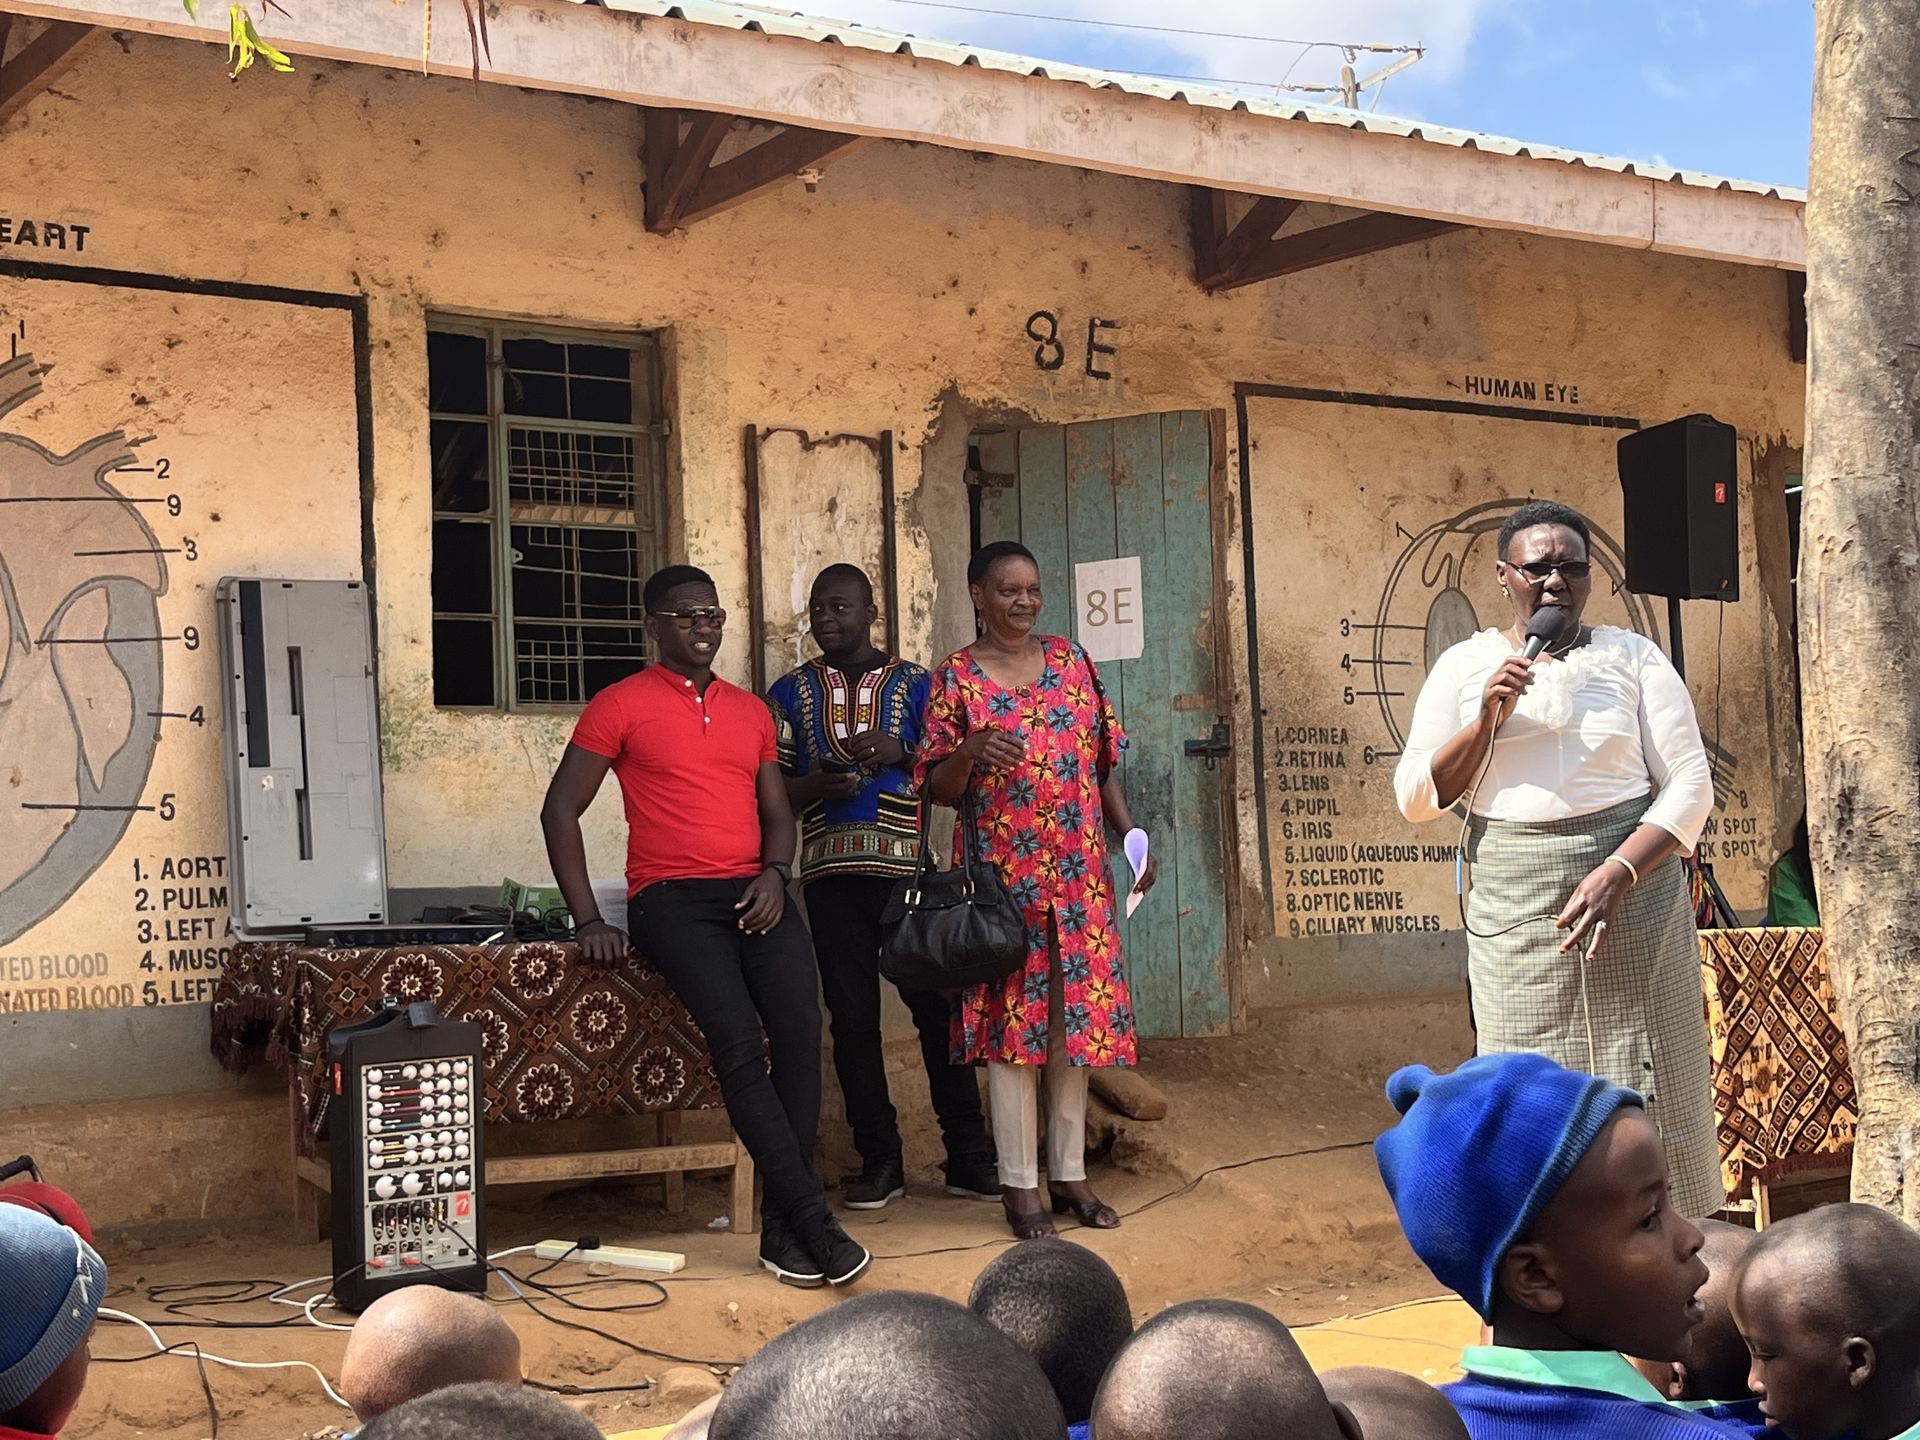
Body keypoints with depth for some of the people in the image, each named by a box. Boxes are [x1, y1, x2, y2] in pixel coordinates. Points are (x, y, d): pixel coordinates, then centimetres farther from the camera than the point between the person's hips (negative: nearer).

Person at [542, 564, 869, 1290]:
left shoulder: (751, 711, 21)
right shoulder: (621, 705, 5)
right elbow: (560, 809, 3)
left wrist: (774, 874, 0)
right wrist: (588, 920, -5)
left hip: (753, 895, 4)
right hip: (672, 900, -4)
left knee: (799, 1027, -22)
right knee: (738, 1039, -27)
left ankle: (784, 1230, -16)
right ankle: (814, 1221, -21)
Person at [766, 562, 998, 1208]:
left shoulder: (914, 683, 8)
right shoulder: (791, 692, 11)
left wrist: (900, 754, -11)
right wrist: (818, 786, -12)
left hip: (907, 865, -1)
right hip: (831, 874, 2)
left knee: (937, 1007, -2)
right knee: (852, 1016, 3)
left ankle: (968, 1158, 6)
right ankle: (879, 1160, 13)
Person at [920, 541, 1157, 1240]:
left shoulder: (1070, 659, 9)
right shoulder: (955, 677, -1)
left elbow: (1104, 761, 13)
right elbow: (938, 788, -3)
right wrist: (969, 751, -23)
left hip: (1079, 873, 4)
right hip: (1003, 875, -4)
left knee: (1076, 1020, 7)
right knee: (1012, 1021, -2)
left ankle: (1069, 1173, 17)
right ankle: (1019, 1182, 7)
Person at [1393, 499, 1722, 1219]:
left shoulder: (1633, 658, 5)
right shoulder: (1464, 666, 7)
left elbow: (1688, 784, -1)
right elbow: (1415, 797, 4)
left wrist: (1614, 875, -15)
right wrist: (1486, 719, -11)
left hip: (1632, 888, -1)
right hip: (1514, 908, 1)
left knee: (1647, 1093, -1)